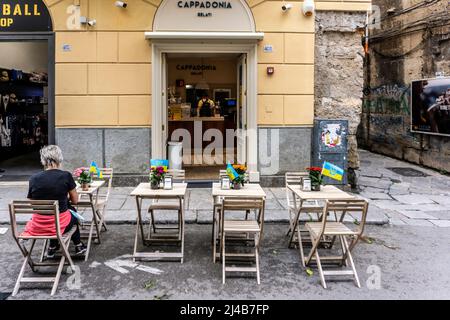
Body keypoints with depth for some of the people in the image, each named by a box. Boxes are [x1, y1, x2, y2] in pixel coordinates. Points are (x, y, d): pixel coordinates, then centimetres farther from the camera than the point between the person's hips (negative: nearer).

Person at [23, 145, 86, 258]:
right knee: (72, 210, 31)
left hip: (38, 227, 2)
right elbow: (75, 201, 1)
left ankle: (52, 247, 40)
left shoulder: (34, 179, -5)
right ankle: (78, 245, 45)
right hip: (59, 225, -2)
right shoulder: (66, 176, -11)